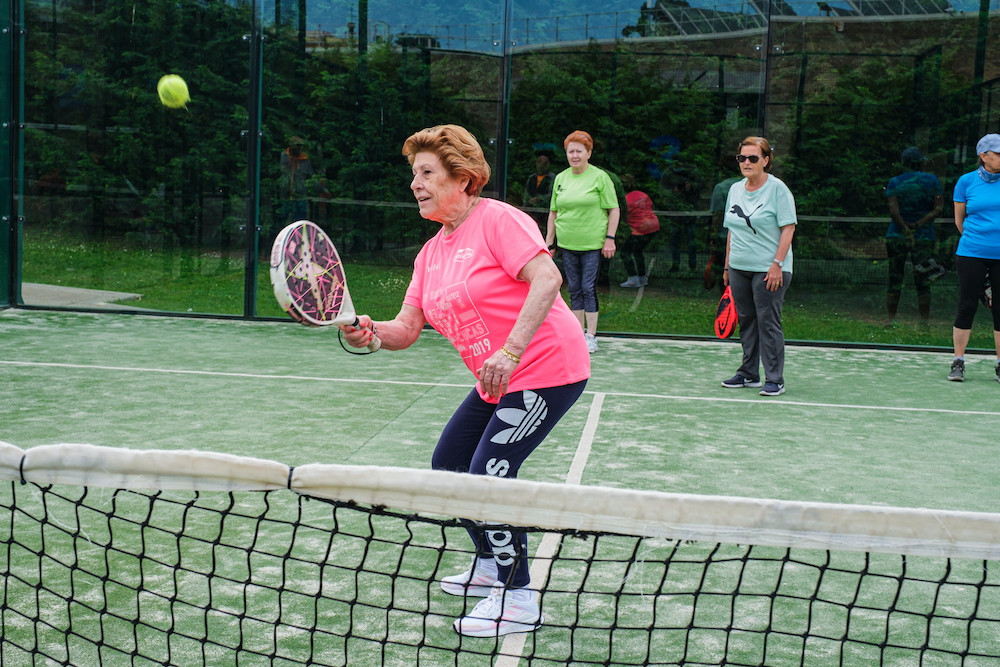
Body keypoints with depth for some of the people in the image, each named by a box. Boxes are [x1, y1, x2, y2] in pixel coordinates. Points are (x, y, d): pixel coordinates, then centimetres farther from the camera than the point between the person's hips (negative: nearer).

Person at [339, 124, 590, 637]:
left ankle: (519, 601, 2)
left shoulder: (498, 219, -14)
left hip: (546, 371, -9)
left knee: (487, 475, -14)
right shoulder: (431, 253, 11)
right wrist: (369, 332, -15)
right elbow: (407, 328, 7)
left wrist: (510, 352, -34)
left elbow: (547, 279, -27)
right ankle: (491, 566, 34)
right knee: (447, 465, 14)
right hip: (497, 382, 10)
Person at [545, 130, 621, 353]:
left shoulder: (600, 177, -3)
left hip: (593, 245, -4)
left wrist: (610, 238, -9)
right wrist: (549, 240, 13)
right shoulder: (560, 178, 10)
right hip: (567, 245, 5)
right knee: (574, 289, 8)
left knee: (589, 288, -6)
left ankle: (591, 336, 1)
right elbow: (554, 212, 16)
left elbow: (614, 209, -3)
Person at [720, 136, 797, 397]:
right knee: (746, 321, 10)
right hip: (739, 268, 6)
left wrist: (777, 264, -17)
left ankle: (775, 380, 1)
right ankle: (748, 373, 20)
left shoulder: (777, 189, -7)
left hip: (769, 270, -6)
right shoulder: (735, 189, 12)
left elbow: (788, 228, -10)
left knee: (768, 322, -5)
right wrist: (727, 266, 16)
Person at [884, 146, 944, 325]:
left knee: (894, 281, 6)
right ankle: (924, 321, 3)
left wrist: (906, 230, -11)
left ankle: (891, 319, 6)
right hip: (924, 237, 0)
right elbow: (938, 208, -4)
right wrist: (918, 225, -7)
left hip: (896, 236, 0)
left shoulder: (894, 182, 1)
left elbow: (893, 210, -10)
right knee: (923, 283, 3)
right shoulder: (932, 180, 2)